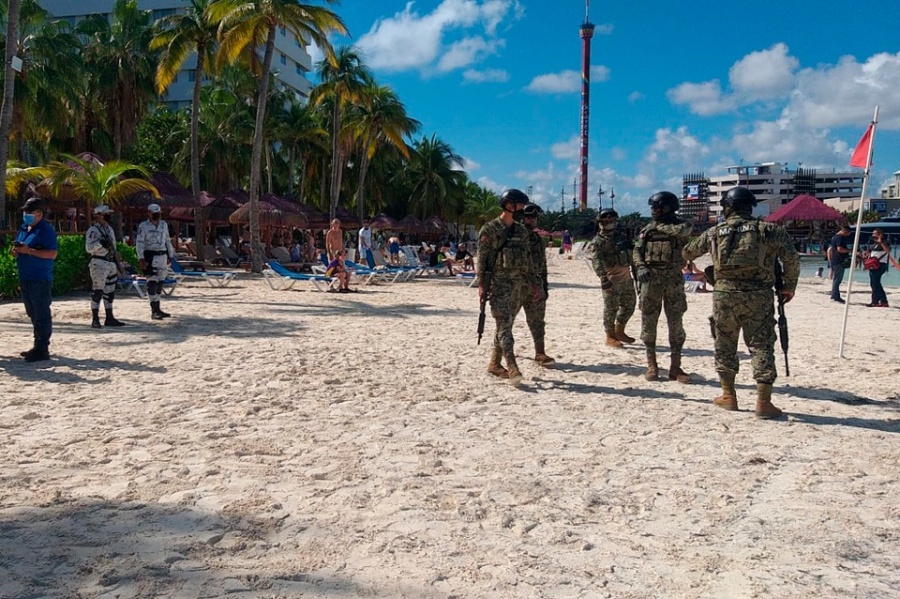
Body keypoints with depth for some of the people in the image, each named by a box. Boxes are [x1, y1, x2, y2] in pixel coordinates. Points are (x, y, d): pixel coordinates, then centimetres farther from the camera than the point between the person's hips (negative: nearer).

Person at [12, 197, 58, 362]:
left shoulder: (46, 230, -9)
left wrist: (29, 250, -22)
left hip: (40, 280, -9)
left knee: (42, 316, -6)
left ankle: (42, 350, -4)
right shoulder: (23, 228, 17)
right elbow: (17, 248, 26)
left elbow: (52, 253, -18)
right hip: (25, 279, 9)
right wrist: (16, 251, 2)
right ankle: (38, 346, 23)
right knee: (33, 315, 15)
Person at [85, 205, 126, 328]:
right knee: (97, 291, -8)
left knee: (110, 292, 11)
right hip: (99, 264, -8)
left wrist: (117, 265, 20)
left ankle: (109, 318, 18)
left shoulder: (109, 229, 17)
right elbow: (88, 247, -18)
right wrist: (100, 243, -34)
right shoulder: (93, 230, -9)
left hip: (111, 264, 8)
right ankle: (95, 320, -4)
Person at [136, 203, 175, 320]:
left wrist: (170, 255, 17)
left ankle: (157, 309, 19)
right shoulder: (143, 226, -4)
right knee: (152, 282, -10)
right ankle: (154, 310, -11)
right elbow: (139, 243, -7)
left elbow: (168, 241, 20)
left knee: (160, 282, 11)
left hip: (163, 256, 6)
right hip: (150, 256, -6)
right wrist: (141, 259, -14)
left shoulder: (164, 224, 14)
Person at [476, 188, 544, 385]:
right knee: (504, 325, -11)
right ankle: (512, 367, -17)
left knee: (506, 324, 10)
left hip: (519, 283, 6)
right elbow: (481, 258, -7)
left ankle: (494, 363, 20)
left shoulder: (521, 231, 13)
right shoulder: (490, 229, -5)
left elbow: (528, 259, 17)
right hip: (499, 283, -6)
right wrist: (481, 284, -14)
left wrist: (535, 284, 15)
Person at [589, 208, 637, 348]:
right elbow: (596, 262, -20)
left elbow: (631, 252, 23)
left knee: (629, 305, 15)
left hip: (626, 276, 8)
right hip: (611, 278, -8)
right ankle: (610, 337, 9)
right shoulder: (599, 241, -9)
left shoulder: (621, 234, 13)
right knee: (611, 308, -2)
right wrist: (603, 278, -30)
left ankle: (619, 332, 29)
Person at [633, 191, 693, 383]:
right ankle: (651, 365, 11)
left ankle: (675, 367, 9)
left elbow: (681, 231, -22)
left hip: (674, 280, -2)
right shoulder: (647, 229, 10)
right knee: (649, 322, 2)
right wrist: (641, 267, -11)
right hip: (651, 279, 2)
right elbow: (637, 251, 8)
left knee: (676, 324, 1)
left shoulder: (682, 225, 1)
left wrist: (659, 226, -8)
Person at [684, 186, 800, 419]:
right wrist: (789, 286, 7)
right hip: (757, 295, -2)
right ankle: (763, 402, 2)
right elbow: (791, 258, -5)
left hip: (724, 295, 2)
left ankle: (728, 396, 22)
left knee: (725, 345, 15)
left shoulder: (714, 232, 10)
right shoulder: (768, 230, 3)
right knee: (761, 346, 3)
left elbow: (687, 253, 24)